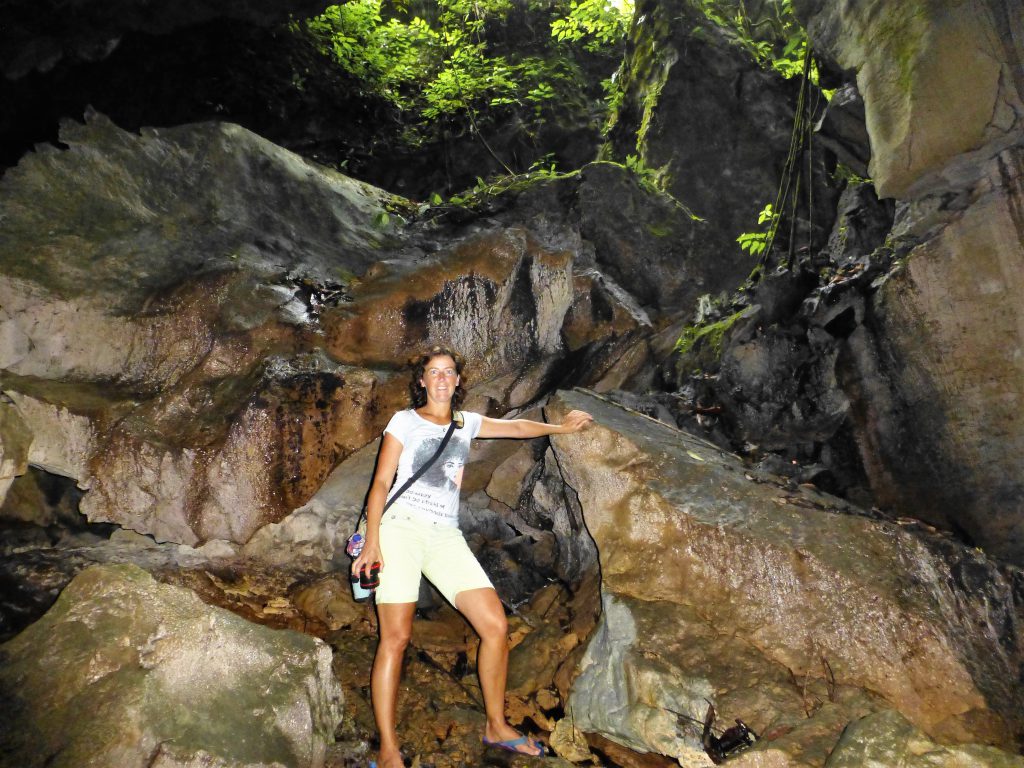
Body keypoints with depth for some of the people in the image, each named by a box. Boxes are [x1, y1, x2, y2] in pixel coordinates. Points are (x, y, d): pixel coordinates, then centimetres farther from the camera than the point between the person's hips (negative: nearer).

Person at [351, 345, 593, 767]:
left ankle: (496, 727, 15)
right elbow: (381, 482, 1)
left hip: (446, 536, 4)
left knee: (496, 626, -4)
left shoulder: (466, 424, 18)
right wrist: (371, 540, -10)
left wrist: (561, 427, 42)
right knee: (396, 638, -10)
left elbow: (515, 426, 33)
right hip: (400, 527, -3)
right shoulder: (405, 421, 7)